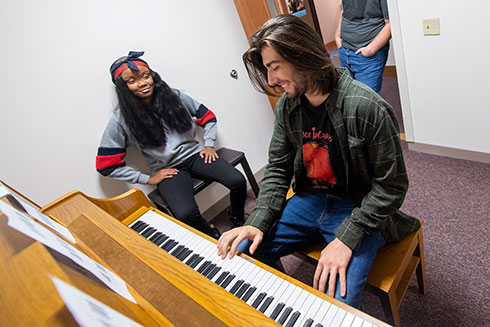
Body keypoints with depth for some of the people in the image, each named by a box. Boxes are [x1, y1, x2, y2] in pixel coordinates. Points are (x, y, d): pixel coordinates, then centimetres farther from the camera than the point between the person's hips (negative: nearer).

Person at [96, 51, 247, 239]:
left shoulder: (175, 97, 2)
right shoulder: (121, 120, -6)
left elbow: (207, 117, 14)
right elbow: (106, 165, -2)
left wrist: (209, 145, 1)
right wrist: (148, 179, -5)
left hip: (194, 154, 3)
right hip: (166, 170, -2)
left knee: (238, 181, -20)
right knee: (186, 214, -30)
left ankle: (237, 221, 12)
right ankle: (213, 238, 5)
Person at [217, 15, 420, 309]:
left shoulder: (367, 107, -20)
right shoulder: (286, 107, -1)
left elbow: (392, 185, -14)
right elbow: (278, 169, 3)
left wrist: (346, 237, -23)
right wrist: (258, 222, -10)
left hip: (360, 209, -4)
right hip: (308, 201, 5)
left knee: (338, 300, -25)